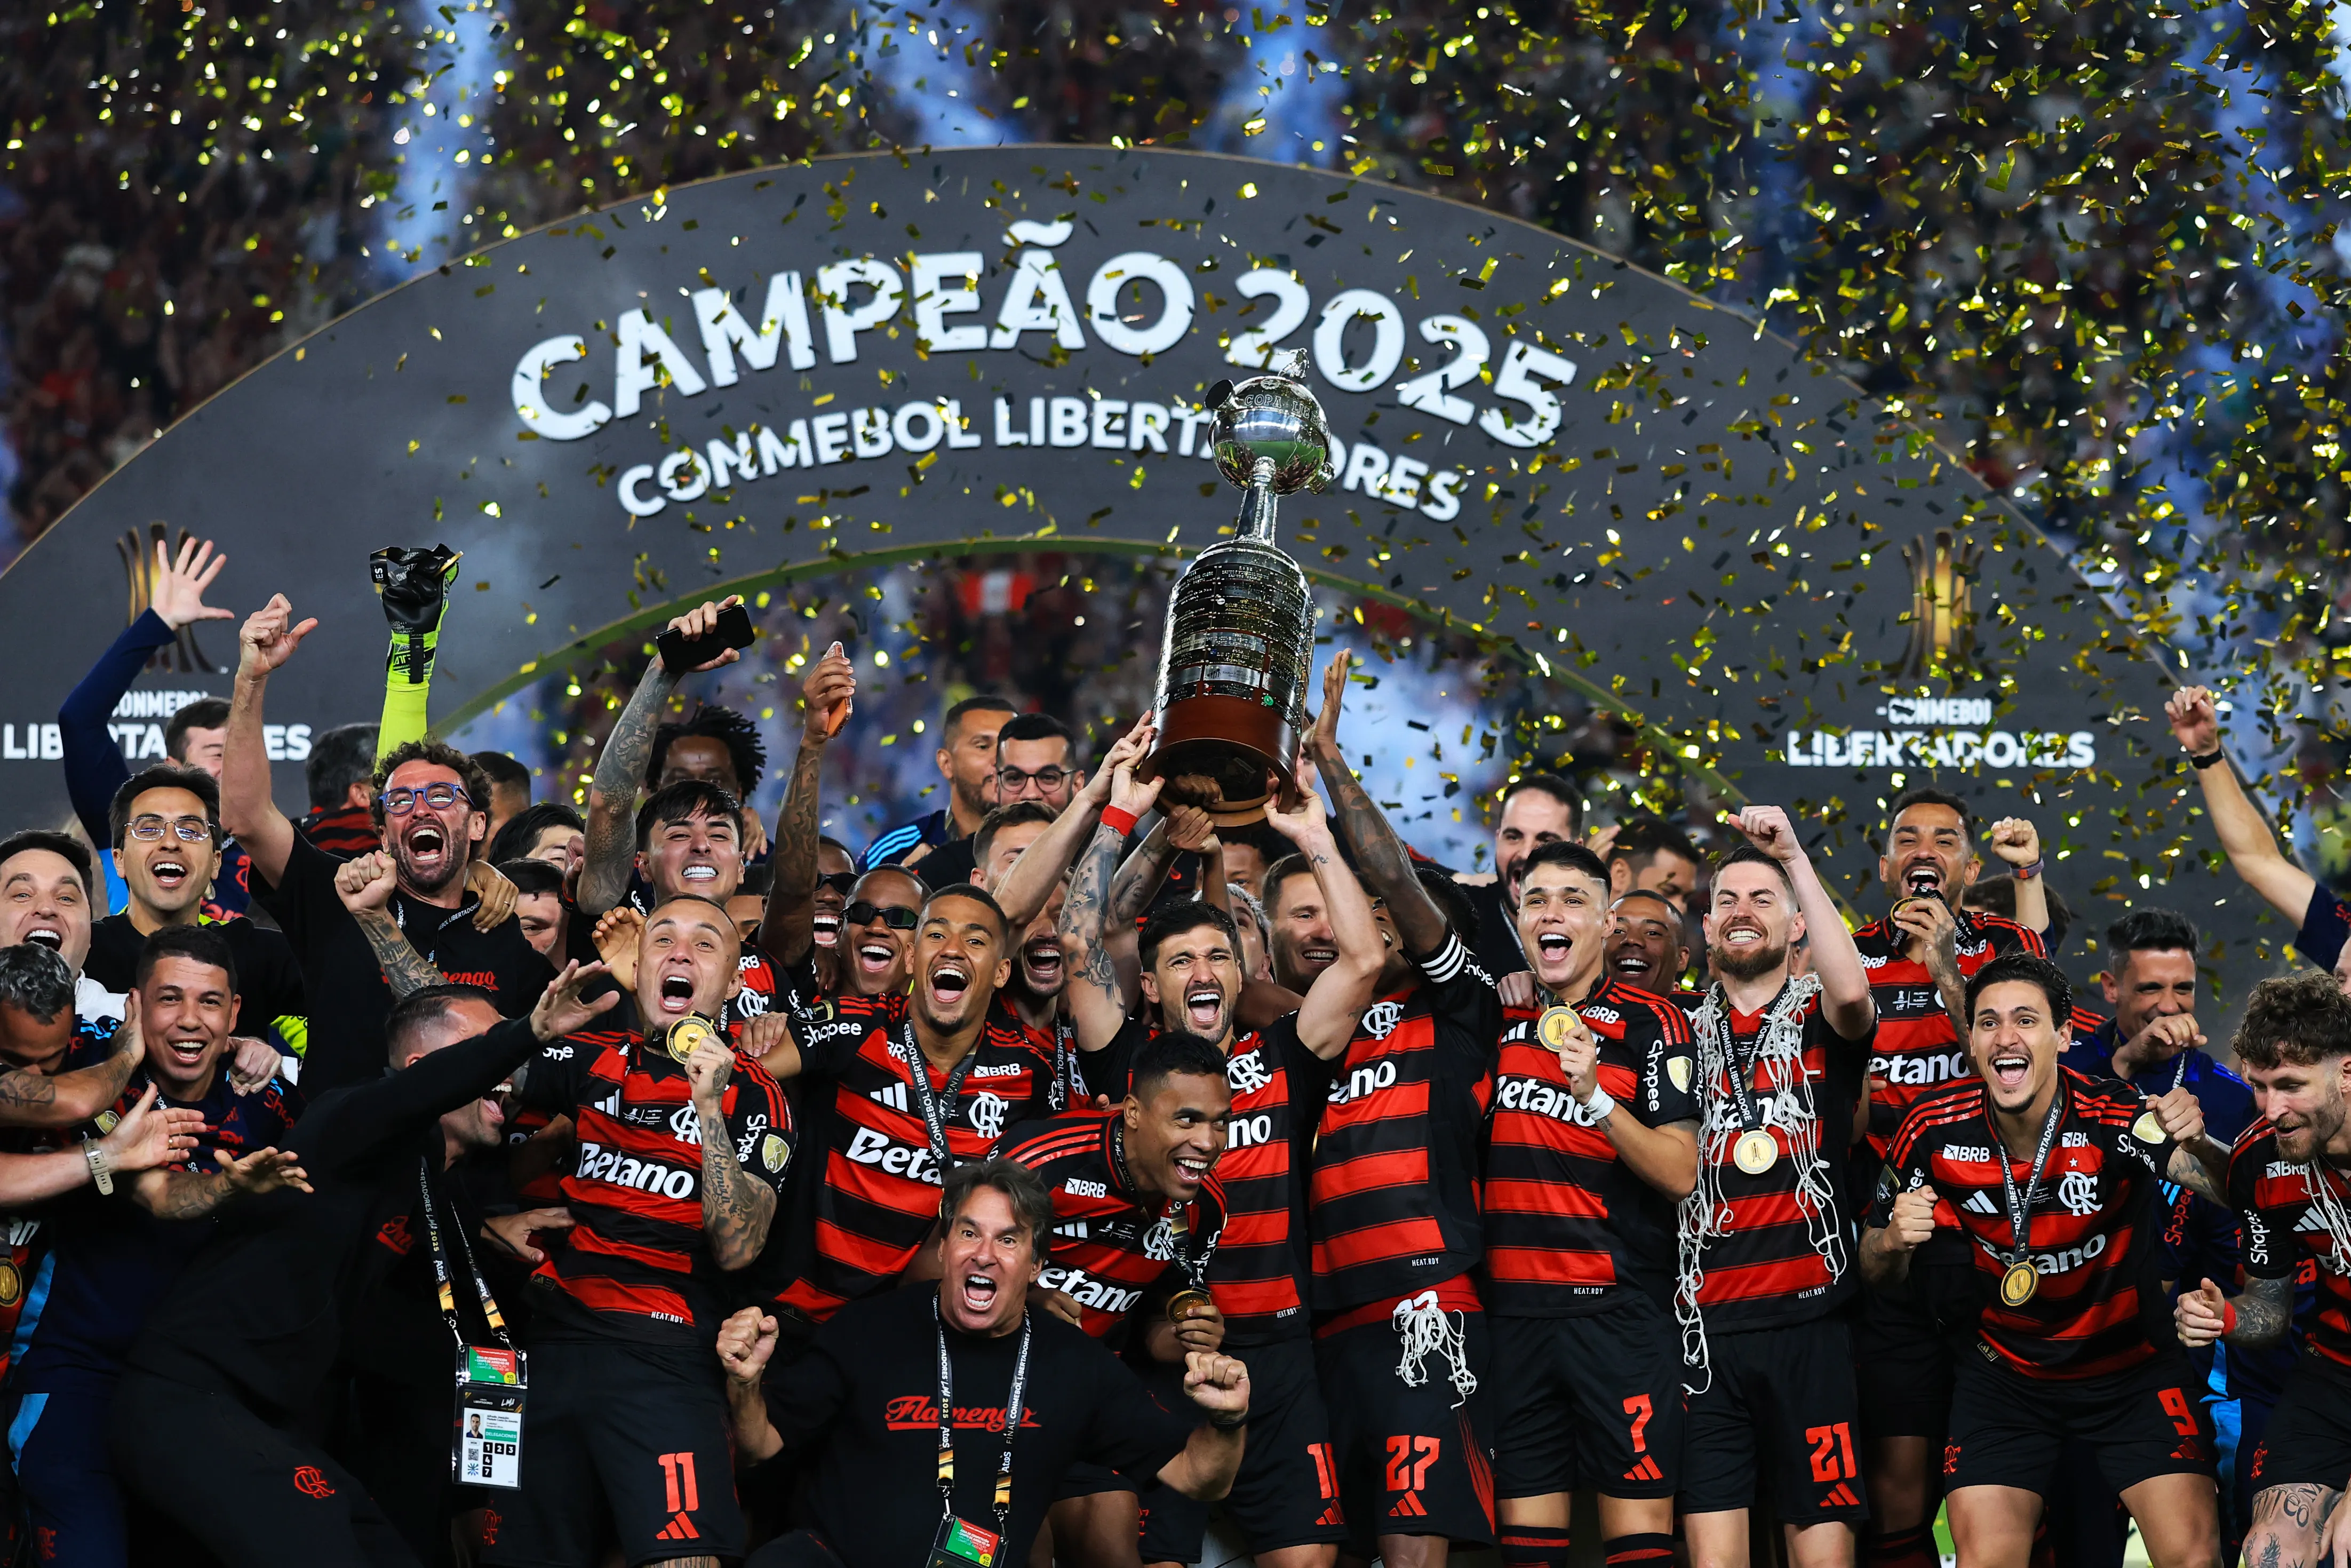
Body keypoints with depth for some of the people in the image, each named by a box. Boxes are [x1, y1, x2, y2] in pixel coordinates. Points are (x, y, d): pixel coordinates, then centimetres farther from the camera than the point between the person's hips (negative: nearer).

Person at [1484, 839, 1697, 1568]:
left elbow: (1680, 1173, -8)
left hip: (1619, 1309, -4)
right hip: (1511, 1308, 4)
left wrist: (1595, 1097, -21)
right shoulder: (1498, 1017, 13)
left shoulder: (1649, 1023, 0)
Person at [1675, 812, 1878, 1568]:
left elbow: (1851, 992, -18)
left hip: (1807, 1324, -2)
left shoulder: (1822, 1022, 7)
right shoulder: (1685, 1033, 15)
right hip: (1706, 1327, 2)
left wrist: (1796, 859, -17)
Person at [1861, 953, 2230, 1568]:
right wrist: (1893, 1240, -22)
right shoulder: (1935, 1129, -12)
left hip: (2132, 1365, -1)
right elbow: (1875, 1272, 1)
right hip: (2004, 1373, 1)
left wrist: (2197, 1144, -51)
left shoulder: (2116, 1117, -20)